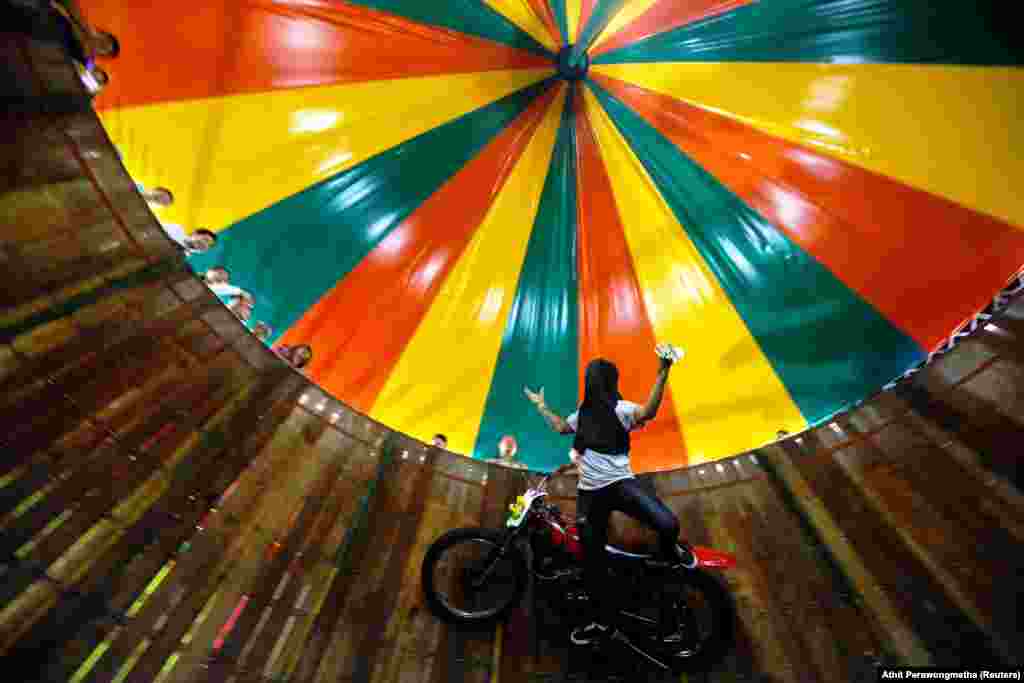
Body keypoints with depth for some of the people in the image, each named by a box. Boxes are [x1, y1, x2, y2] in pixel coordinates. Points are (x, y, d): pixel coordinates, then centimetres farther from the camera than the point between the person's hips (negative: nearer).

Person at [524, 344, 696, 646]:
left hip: (620, 483, -6)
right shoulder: (583, 412, 13)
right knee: (591, 558, 12)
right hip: (590, 492, 6)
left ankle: (669, 553, 11)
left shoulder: (619, 408, -10)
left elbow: (648, 411, -31)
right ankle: (602, 619, 34)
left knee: (667, 523, -28)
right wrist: (541, 406, 33)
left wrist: (662, 372, -41)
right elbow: (560, 427, 29)